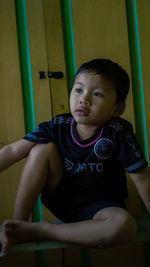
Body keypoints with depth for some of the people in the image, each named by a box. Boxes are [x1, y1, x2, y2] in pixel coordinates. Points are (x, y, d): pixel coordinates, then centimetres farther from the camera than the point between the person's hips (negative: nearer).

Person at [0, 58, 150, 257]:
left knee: (126, 226, -35)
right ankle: (18, 223, -12)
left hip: (99, 206, -2)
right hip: (60, 199, 2)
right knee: (43, 148, -17)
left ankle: (41, 231, -24)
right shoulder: (58, 127, -12)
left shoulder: (118, 133, -20)